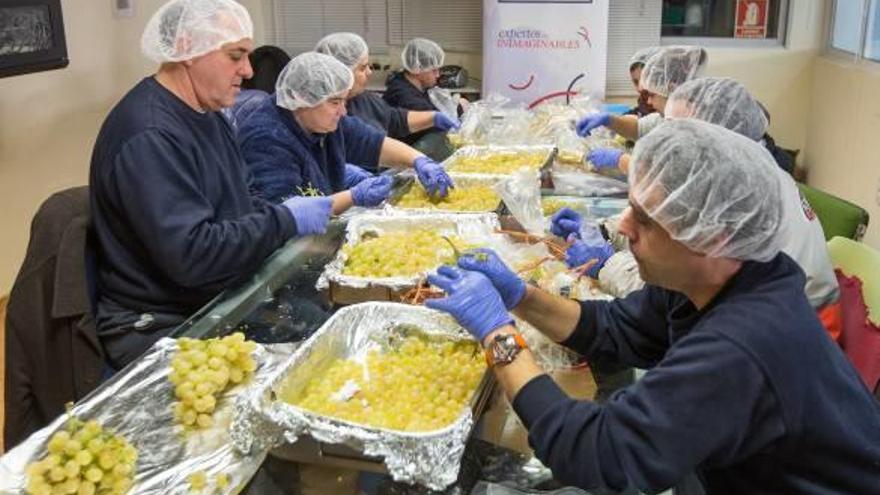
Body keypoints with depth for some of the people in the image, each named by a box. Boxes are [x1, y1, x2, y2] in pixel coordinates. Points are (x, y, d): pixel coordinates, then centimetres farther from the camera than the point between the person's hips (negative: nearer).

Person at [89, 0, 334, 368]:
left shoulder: (206, 114, 9)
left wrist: (280, 214, 1)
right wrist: (286, 221, -20)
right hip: (161, 326, -9)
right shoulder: (147, 137, -22)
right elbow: (189, 254, -28)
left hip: (222, 302, 9)